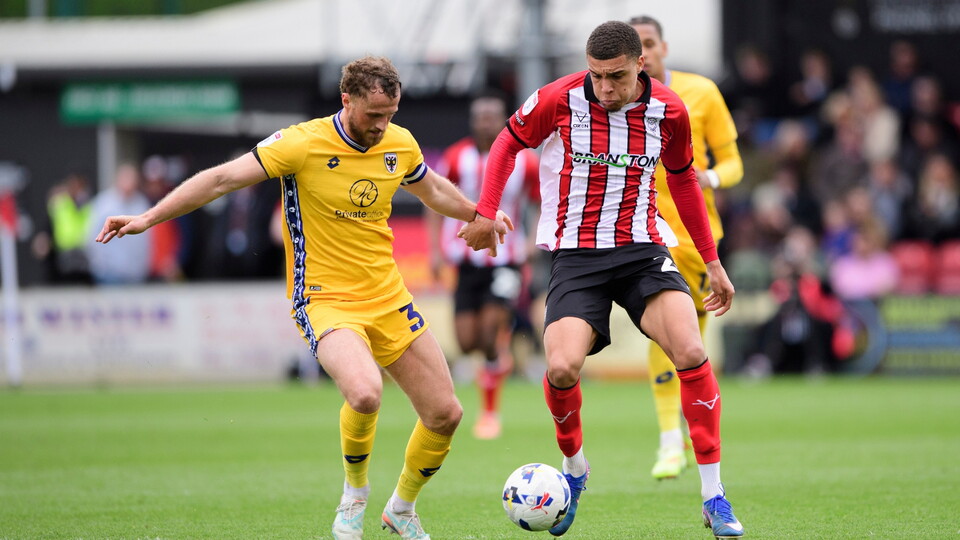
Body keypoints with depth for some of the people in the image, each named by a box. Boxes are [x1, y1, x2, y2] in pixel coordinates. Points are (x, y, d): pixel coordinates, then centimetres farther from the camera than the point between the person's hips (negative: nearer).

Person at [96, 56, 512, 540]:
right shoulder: (303, 144, -16)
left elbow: (433, 190, 24)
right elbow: (223, 179, -14)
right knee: (365, 394, -33)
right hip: (325, 299, -6)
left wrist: (482, 217, 36)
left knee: (445, 414, 4)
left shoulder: (399, 144, 1)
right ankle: (354, 496, -4)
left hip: (388, 299, 6)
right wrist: (148, 218, -19)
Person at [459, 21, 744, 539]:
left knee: (691, 352, -21)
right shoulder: (559, 100, -10)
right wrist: (485, 214, 1)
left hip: (643, 247, 1)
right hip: (575, 255, -1)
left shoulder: (668, 111, -3)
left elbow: (682, 180, 14)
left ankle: (713, 498, -11)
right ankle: (573, 466, 12)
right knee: (562, 368, -22)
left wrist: (712, 262, 17)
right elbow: (508, 142, 9)